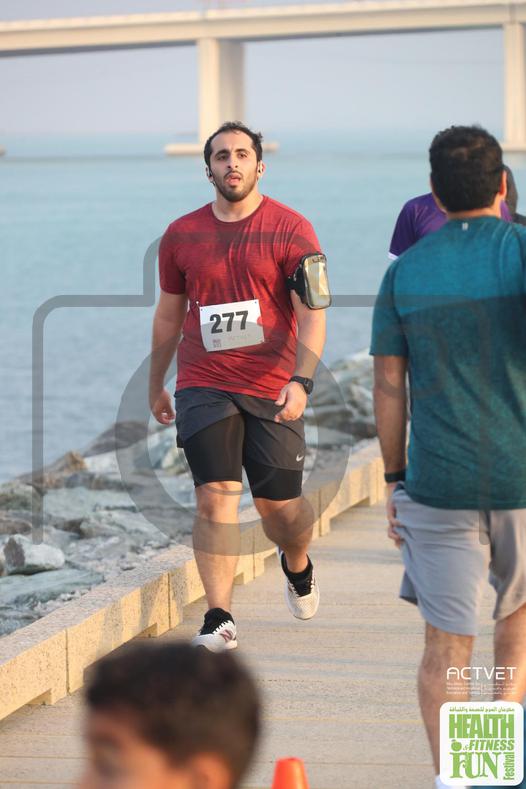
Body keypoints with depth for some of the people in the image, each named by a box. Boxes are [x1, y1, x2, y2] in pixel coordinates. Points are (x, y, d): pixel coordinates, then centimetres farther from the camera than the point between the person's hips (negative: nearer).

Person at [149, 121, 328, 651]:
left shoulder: (291, 230, -3)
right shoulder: (181, 235, 6)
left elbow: (312, 313, -9)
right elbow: (168, 314, 18)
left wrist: (301, 380, -23)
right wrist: (156, 386, 23)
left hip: (272, 390, -1)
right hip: (204, 387, 1)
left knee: (280, 505, 6)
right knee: (215, 495, -12)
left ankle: (297, 565, 40)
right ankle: (218, 618, -9)